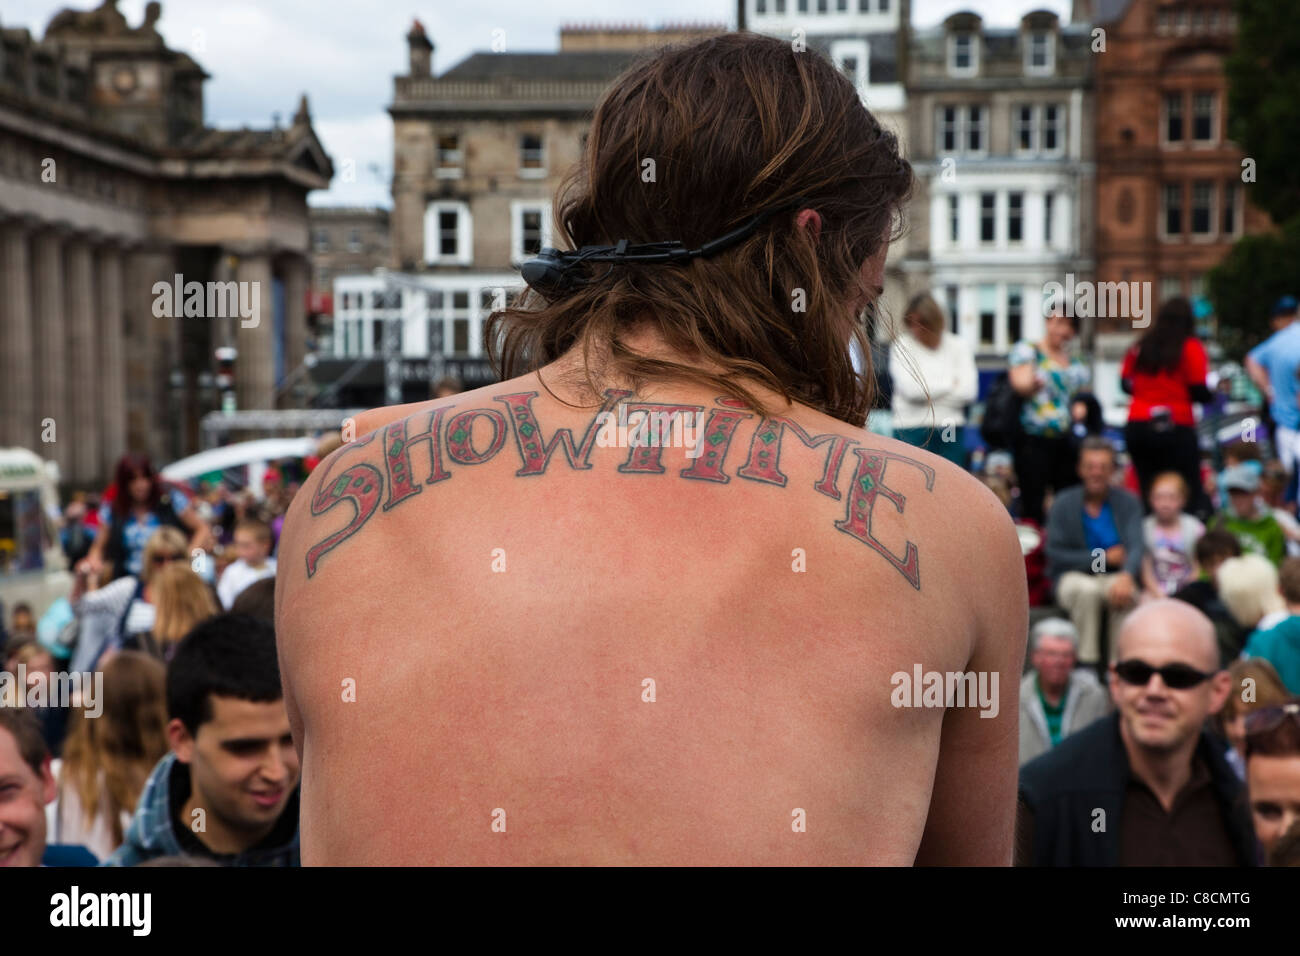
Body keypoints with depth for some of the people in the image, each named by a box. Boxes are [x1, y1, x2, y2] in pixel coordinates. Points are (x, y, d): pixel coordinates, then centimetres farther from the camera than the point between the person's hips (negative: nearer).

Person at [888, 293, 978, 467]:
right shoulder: (901, 346, 0)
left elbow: (969, 391, -4)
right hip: (912, 430, -3)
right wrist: (951, 383, -2)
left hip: (951, 431, 3)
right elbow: (910, 388, -13)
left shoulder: (956, 345, 7)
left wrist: (928, 392, -7)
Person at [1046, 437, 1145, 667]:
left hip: (1114, 576, 1)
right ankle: (1087, 662, -28)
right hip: (1073, 577, -1)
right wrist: (1103, 558, -12)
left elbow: (1136, 546, -13)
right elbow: (1055, 554, -8)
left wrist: (1126, 575, -34)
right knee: (1087, 589, -35)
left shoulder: (1128, 503, 0)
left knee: (1125, 592, -33)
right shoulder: (1064, 503, -3)